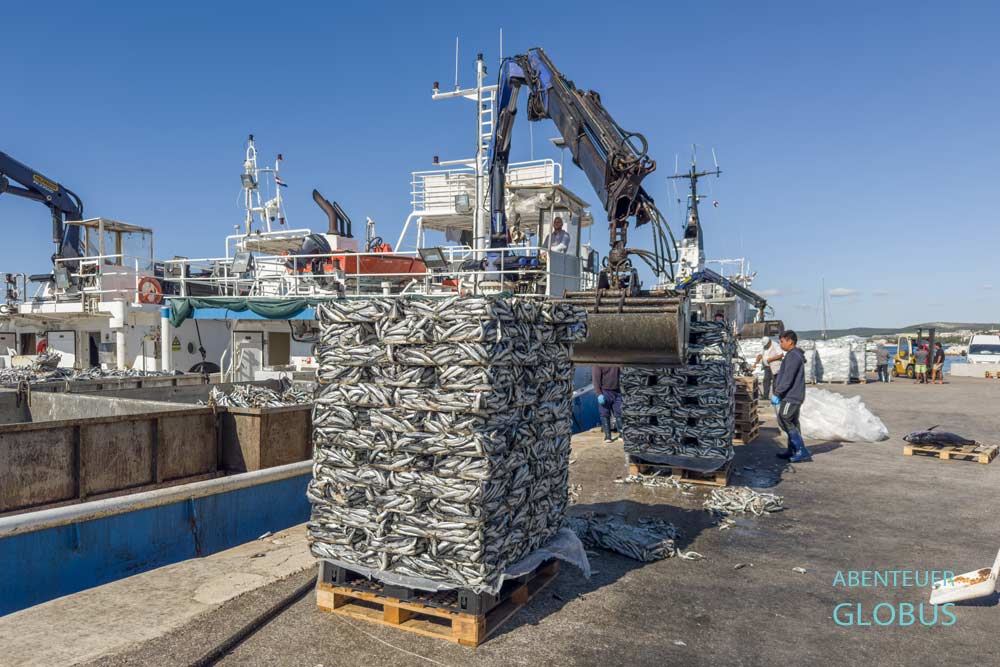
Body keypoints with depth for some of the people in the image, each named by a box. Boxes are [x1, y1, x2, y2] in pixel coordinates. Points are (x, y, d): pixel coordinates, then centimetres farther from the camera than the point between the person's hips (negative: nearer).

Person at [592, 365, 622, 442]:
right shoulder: (597, 364, -7)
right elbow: (596, 378, -12)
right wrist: (599, 393, -18)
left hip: (617, 392, 4)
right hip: (604, 392, -4)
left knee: (619, 413, 1)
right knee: (605, 415, 0)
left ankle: (621, 434, 7)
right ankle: (607, 436, 6)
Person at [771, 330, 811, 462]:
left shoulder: (793, 356, -16)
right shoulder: (794, 355, 17)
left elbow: (788, 378, -22)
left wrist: (777, 393, -18)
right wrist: (779, 392, 18)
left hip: (790, 396, -10)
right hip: (794, 396, 10)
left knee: (784, 421, -10)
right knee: (792, 423, 14)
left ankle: (802, 451, -10)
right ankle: (792, 450, 21)